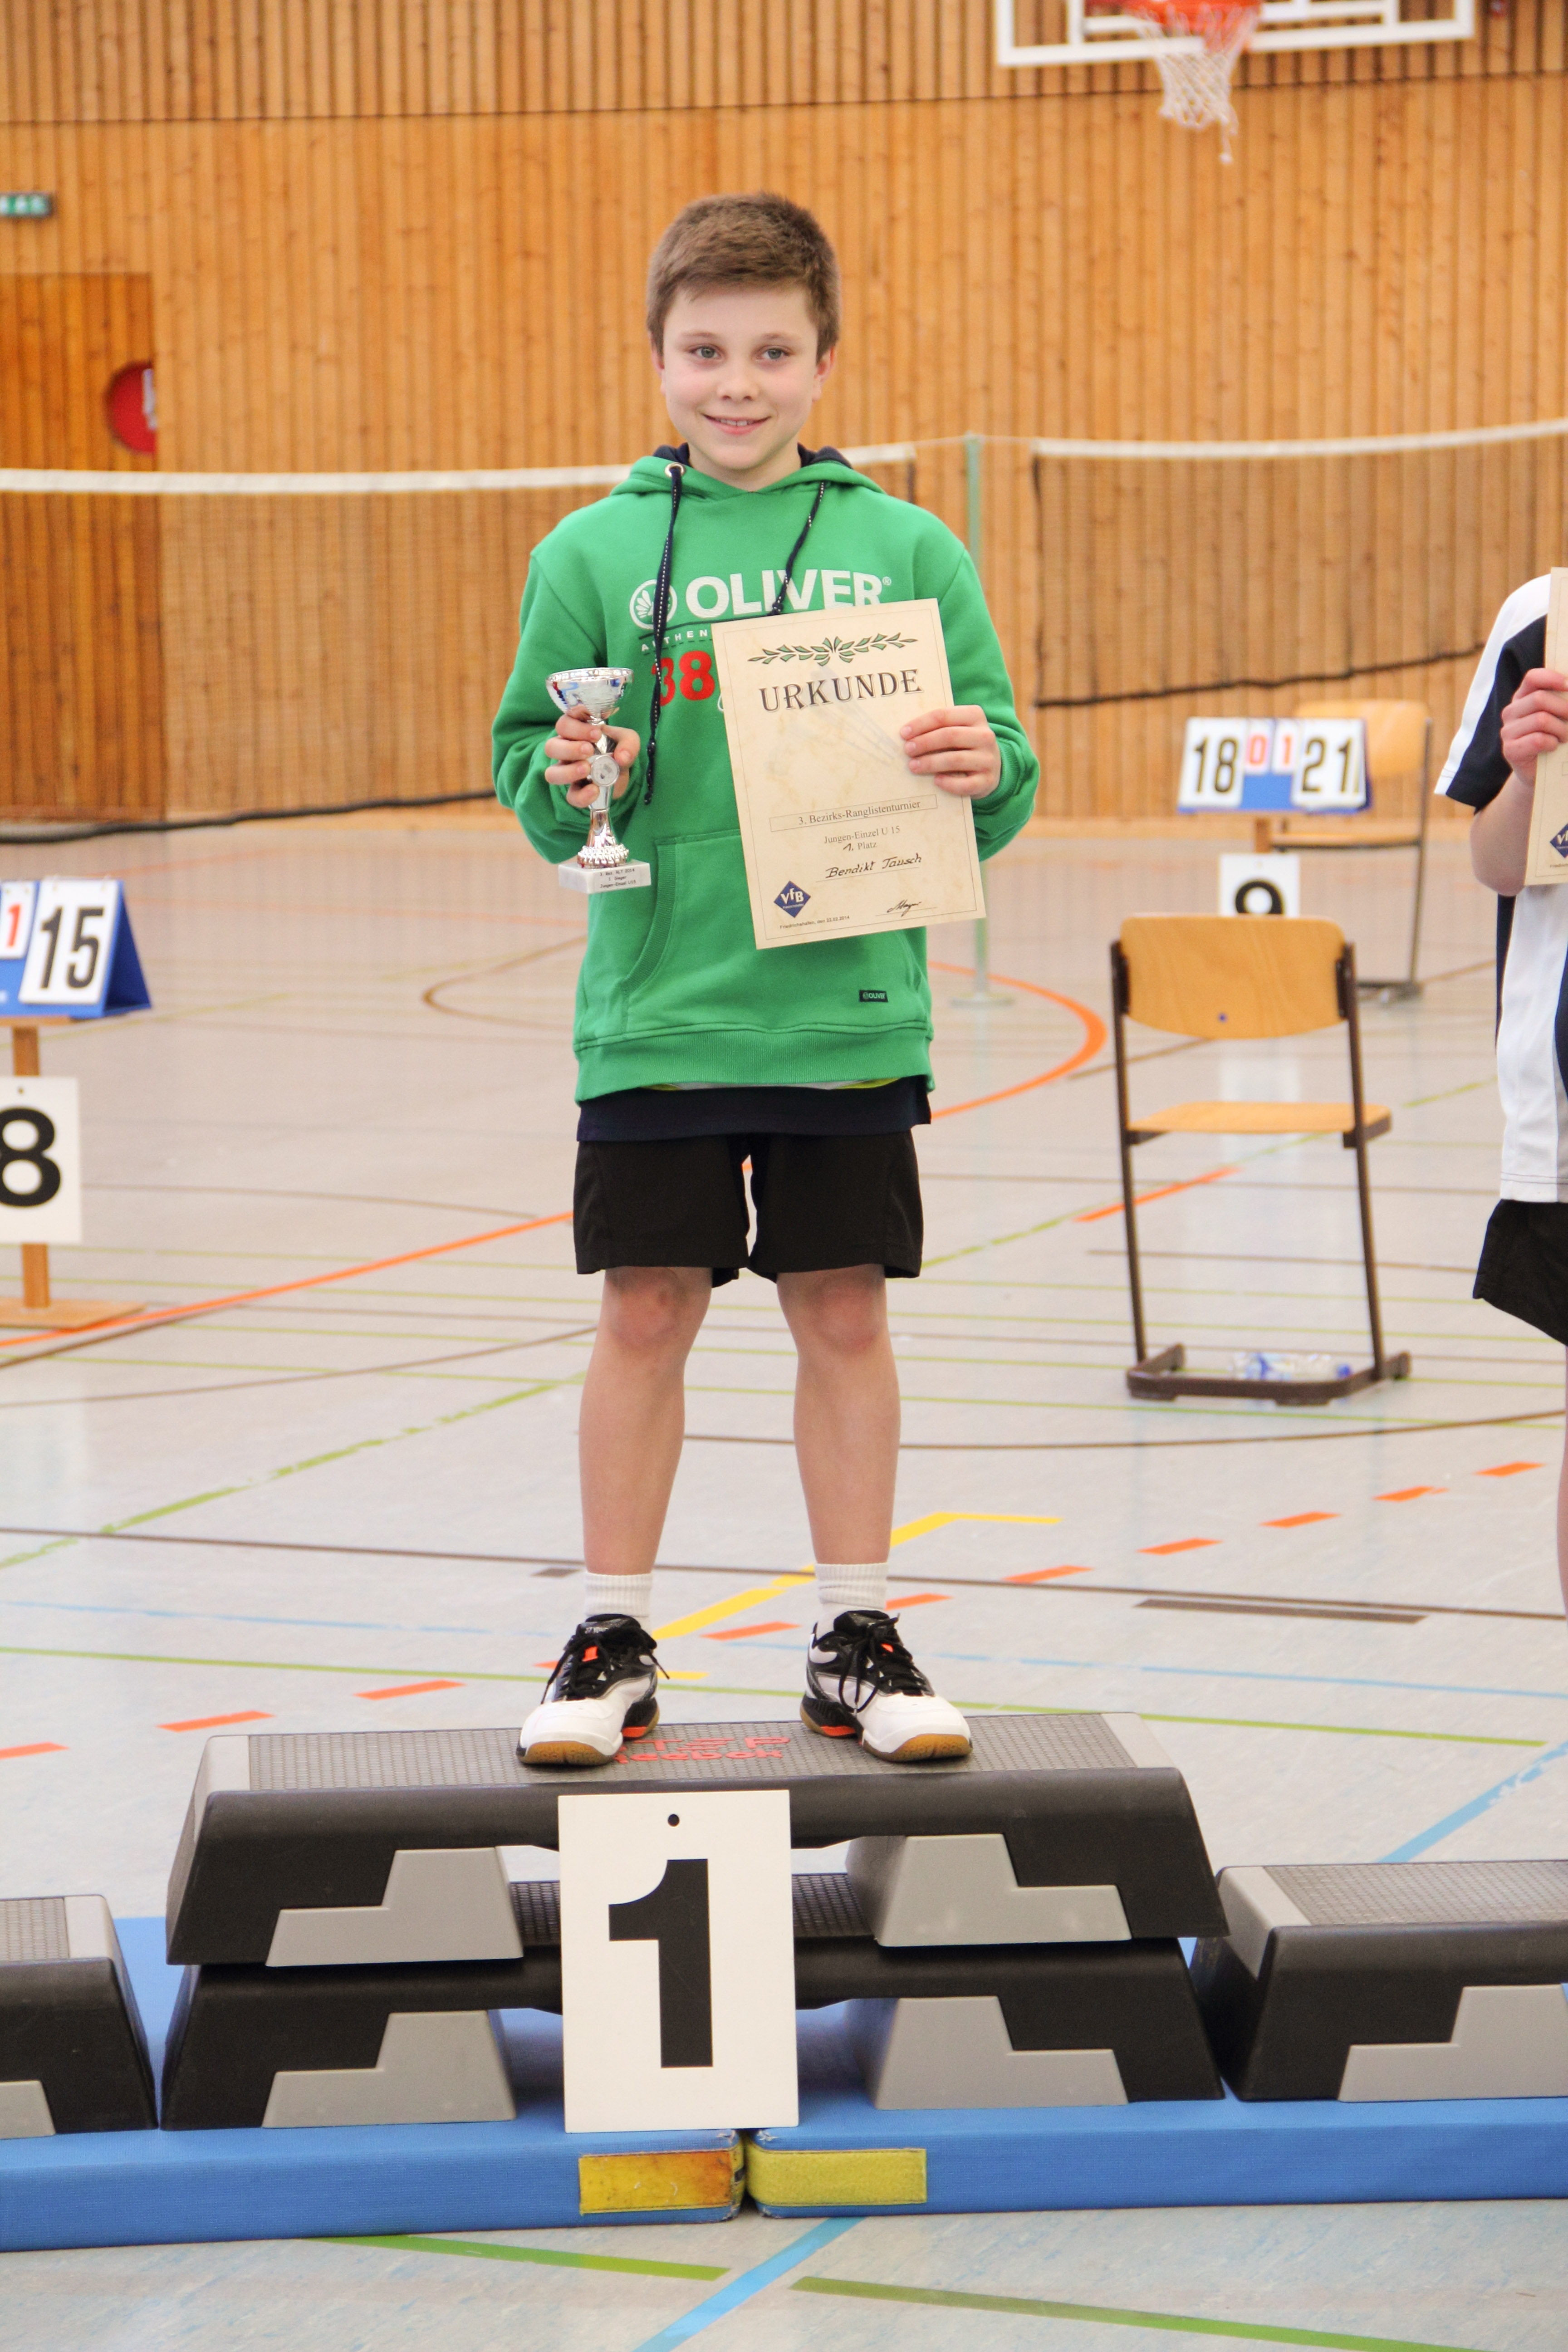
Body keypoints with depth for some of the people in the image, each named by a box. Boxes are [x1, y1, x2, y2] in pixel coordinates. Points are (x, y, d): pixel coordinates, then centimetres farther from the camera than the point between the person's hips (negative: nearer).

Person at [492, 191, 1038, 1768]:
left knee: (844, 1316, 7)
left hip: (851, 1014, 1)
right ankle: (612, 1645, 17)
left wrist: (982, 774, -16)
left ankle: (855, 1639, 20)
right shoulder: (594, 554, 2)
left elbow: (996, 789, 5)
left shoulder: (905, 549, 4)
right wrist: (567, 787, -17)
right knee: (647, 1314, 5)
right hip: (656, 1014, -1)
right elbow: (533, 780, 4)